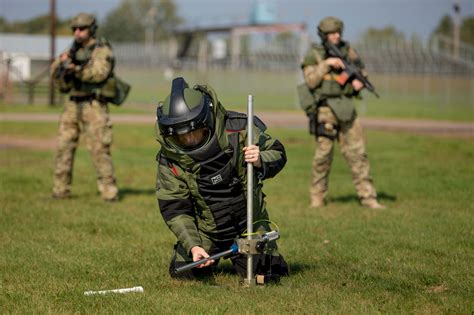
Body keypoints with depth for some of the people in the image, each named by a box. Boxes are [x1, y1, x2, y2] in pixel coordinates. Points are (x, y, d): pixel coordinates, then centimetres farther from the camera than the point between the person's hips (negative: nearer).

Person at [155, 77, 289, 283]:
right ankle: (208, 258, 27)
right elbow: (174, 208, -13)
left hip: (248, 221, -1)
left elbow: (277, 153, -7)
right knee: (182, 272, -9)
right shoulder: (170, 160, -19)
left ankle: (270, 256, 27)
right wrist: (193, 246, -26)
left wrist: (261, 162, -31)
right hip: (206, 229, 1)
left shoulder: (237, 130, -21)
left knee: (264, 274, -12)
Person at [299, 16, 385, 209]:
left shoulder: (347, 50, 11)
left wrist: (359, 80, -2)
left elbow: (361, 70, 19)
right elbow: (311, 81, -11)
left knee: (357, 153, 0)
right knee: (323, 154, -3)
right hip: (324, 109, -4)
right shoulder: (313, 55, -1)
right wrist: (326, 63, -18)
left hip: (346, 109, 4)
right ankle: (317, 197, 12)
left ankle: (367, 197, 1)